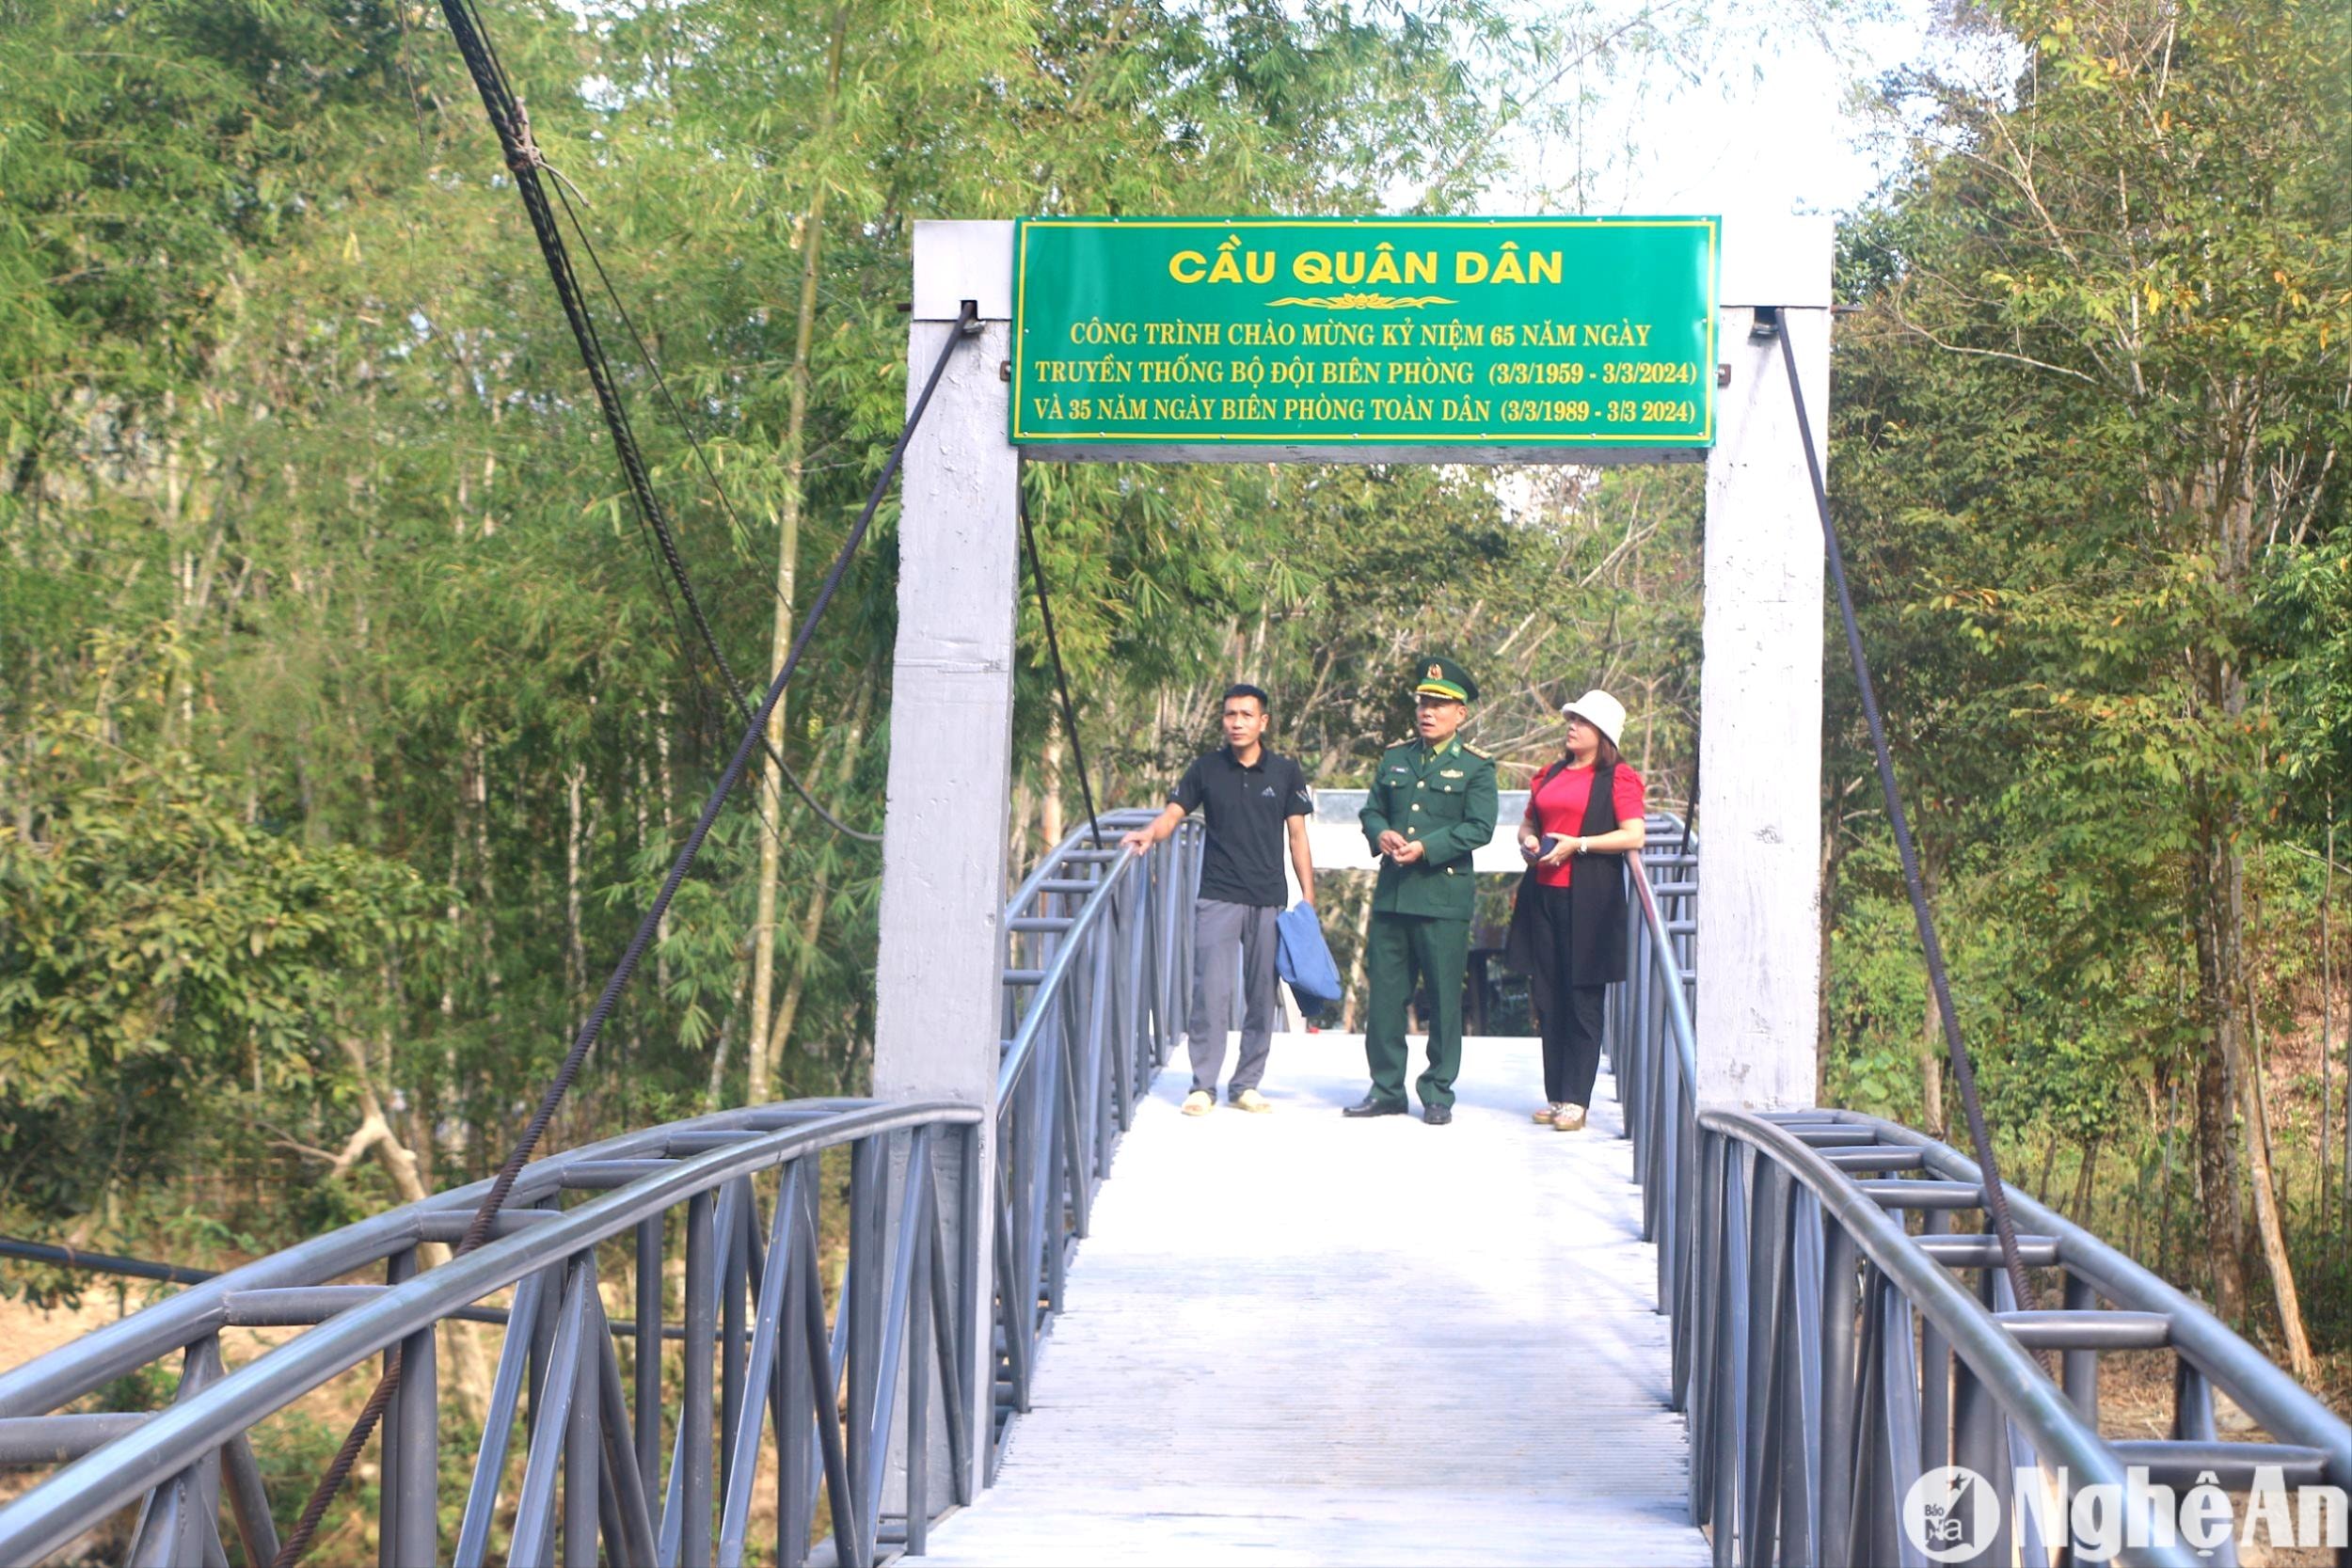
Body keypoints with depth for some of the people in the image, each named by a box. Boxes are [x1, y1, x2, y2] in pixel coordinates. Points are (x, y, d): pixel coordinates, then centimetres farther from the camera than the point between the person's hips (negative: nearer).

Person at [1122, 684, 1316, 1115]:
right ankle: (1203, 1085, -2)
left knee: (1262, 995, 4)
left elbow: (1298, 836, 8)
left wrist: (1308, 895, 4)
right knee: (1211, 990, -8)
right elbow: (1173, 813, 3)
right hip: (1218, 897, -1)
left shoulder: (1285, 773, 6)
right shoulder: (1207, 769, 5)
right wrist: (1149, 834, -19)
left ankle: (1247, 1084, 13)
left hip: (1269, 900, 1)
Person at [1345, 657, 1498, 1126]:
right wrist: (1382, 835, -7)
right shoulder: (1395, 758, 16)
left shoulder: (1475, 767, 2)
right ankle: (1387, 1089, 14)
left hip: (1444, 897, -4)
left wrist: (1426, 848, -18)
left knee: (1444, 997, 0)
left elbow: (1479, 828, -7)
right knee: (1385, 993, 5)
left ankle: (1438, 1094, 8)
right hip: (1391, 893, 4)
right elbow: (1371, 810, 17)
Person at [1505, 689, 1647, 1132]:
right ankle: (1556, 1096, 12)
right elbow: (1528, 821, 27)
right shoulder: (1551, 774, 17)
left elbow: (1634, 835, -12)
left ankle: (1576, 1101, -2)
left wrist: (1578, 845, -16)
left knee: (1583, 1000, -4)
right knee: (1547, 999, 7)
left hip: (1588, 899, -7)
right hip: (1543, 894, 7)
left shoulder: (1618, 778, -3)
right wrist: (1527, 840, 4)